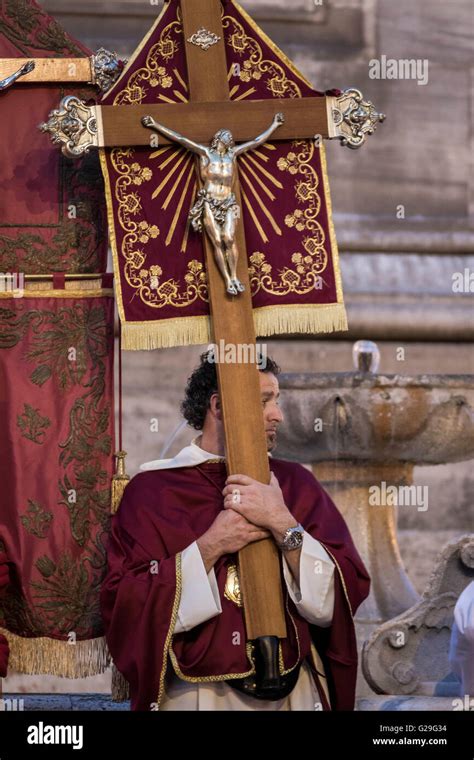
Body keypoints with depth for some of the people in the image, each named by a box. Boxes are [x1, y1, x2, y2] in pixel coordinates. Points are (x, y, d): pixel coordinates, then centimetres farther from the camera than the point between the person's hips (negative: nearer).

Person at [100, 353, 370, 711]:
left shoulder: (295, 483, 3)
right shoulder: (152, 490, -4)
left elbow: (336, 601, -6)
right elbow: (125, 610, -13)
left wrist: (286, 527, -18)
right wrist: (210, 546, -19)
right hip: (194, 695, -2)